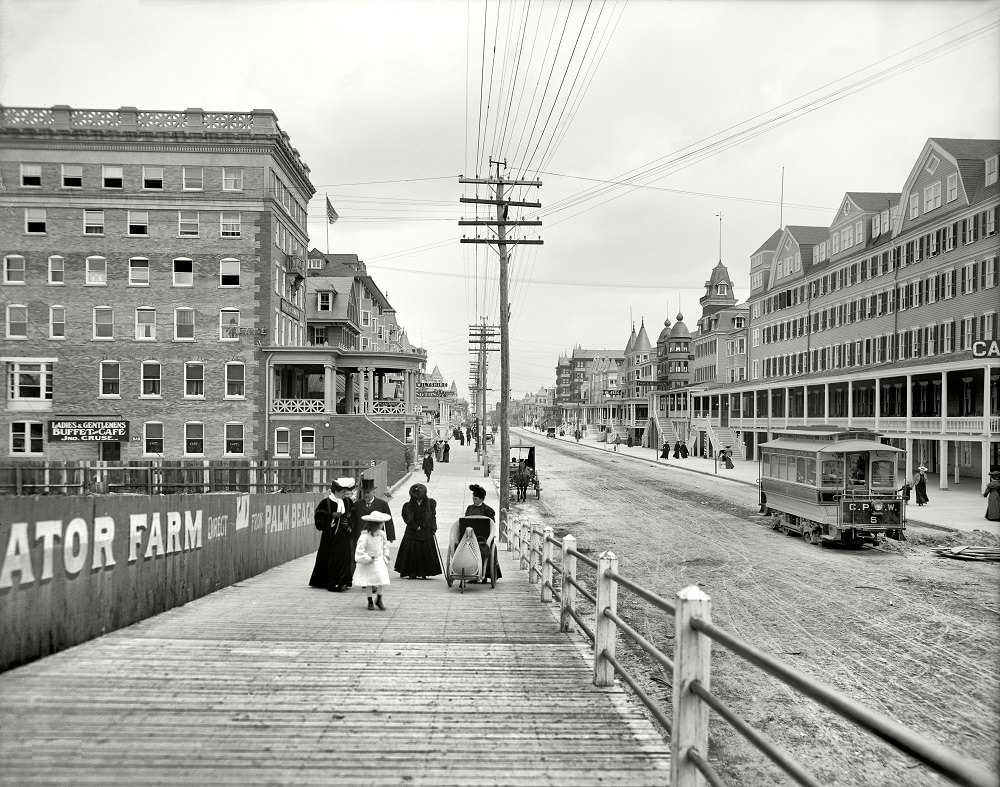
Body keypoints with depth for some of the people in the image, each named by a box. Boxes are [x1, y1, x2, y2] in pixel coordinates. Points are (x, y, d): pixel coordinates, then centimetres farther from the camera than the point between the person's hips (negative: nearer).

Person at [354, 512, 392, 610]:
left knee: (381, 581, 0)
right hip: (367, 564, -4)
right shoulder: (364, 536, -24)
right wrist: (368, 559, -19)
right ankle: (370, 601, 22)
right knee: (369, 583, 5)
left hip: (379, 561, 5)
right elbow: (359, 551, -25)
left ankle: (379, 599, 20)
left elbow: (385, 545, 15)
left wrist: (385, 555, 7)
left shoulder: (381, 534, -4)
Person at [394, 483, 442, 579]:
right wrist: (416, 527, -7)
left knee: (425, 552, 1)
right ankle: (412, 573, 10)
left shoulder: (430, 503, -4)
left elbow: (433, 516, 5)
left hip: (426, 532, 0)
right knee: (411, 552, 1)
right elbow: (406, 517, -1)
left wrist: (433, 528, -3)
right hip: (412, 532, 0)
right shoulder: (408, 505, -5)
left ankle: (423, 573, 11)